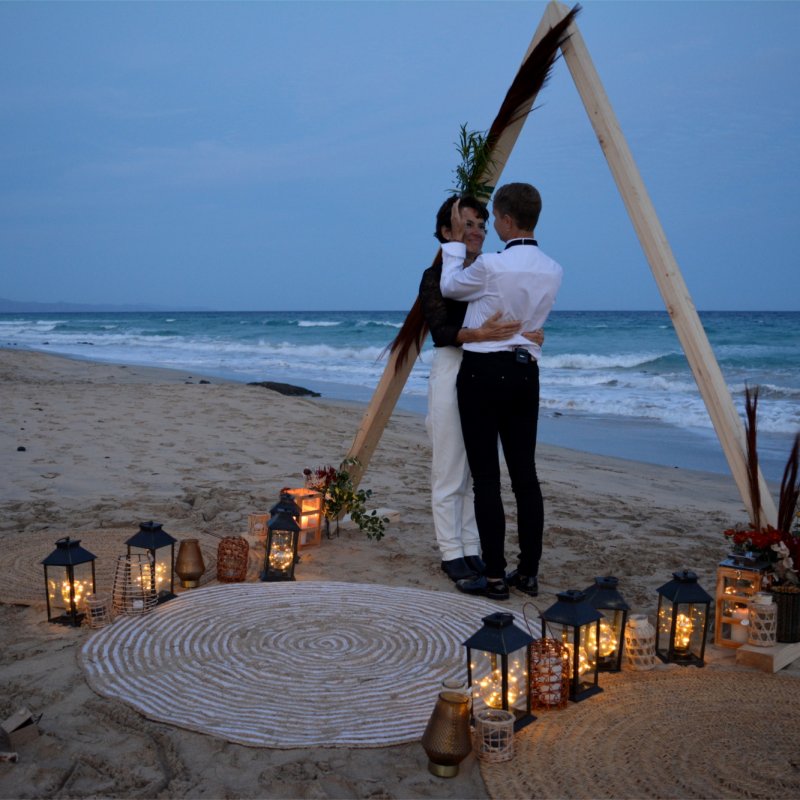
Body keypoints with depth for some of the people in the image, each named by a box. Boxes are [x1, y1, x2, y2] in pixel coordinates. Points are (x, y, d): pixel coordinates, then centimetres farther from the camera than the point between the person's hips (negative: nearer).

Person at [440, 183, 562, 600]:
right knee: (525, 474, 9)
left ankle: (494, 577, 2)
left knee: (486, 477, -2)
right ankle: (528, 573, 15)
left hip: (483, 370, -6)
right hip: (525, 372, 7)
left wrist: (456, 241, 14)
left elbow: (450, 288, 3)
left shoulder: (491, 265, -15)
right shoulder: (553, 271, 6)